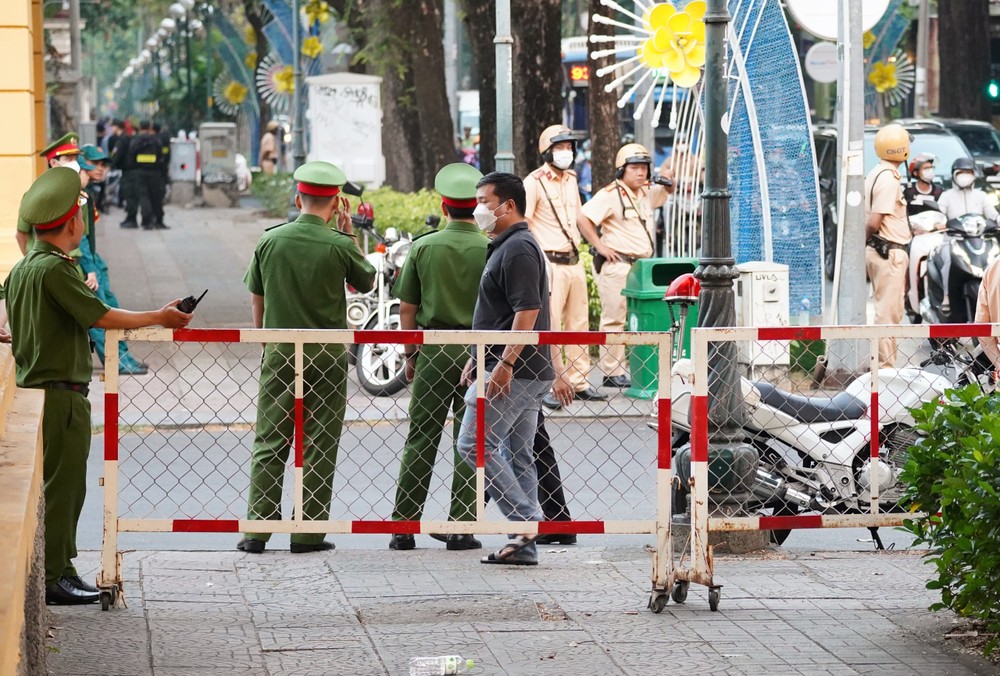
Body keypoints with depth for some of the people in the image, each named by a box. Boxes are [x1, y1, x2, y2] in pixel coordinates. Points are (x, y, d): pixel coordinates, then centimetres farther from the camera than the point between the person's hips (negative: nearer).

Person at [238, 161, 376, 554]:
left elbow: (256, 300, 7)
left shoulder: (271, 240, -2)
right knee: (318, 446, 5)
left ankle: (257, 529, 1)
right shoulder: (338, 246, -10)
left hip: (279, 355, 2)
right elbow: (366, 282, 8)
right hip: (327, 357, -2)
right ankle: (308, 533, 5)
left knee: (269, 444, 6)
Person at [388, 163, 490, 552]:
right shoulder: (490, 250, -4)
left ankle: (403, 524, 6)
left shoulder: (423, 247, -1)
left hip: (433, 351, 1)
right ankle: (461, 527, 3)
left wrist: (410, 355, 13)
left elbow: (407, 307, 3)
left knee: (420, 440, 6)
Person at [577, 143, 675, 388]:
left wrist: (668, 179, 10)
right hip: (617, 265, -9)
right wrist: (600, 246, -17)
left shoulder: (646, 193, 13)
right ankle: (612, 372, -5)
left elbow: (667, 192, 34)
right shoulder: (611, 195, -12)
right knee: (614, 319, -6)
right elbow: (583, 218, -19)